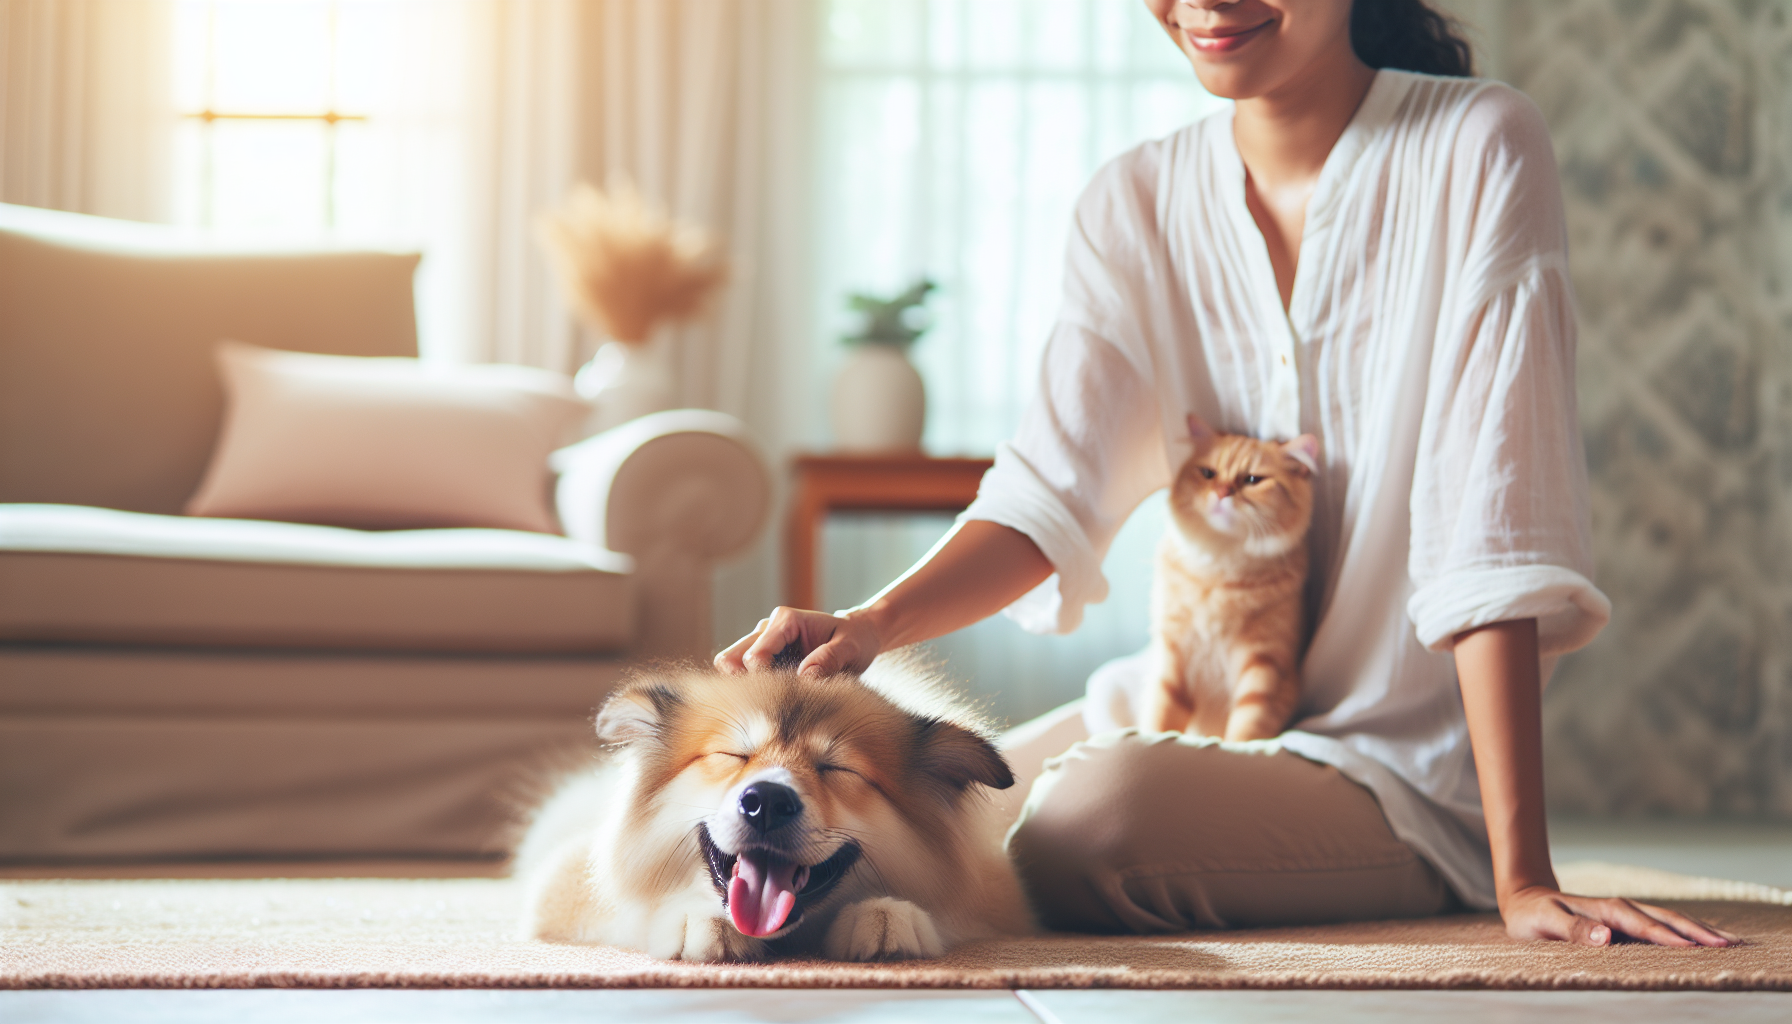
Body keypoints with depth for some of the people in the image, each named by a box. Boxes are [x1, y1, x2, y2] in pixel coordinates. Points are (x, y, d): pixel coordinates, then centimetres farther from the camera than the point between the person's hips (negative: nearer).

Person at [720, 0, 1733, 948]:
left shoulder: (1478, 148, -13)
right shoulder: (1136, 202, 2)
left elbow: (1492, 528, -19)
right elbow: (1055, 486, -10)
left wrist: (1524, 879, -23)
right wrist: (874, 623, -30)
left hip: (1405, 770, -5)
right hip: (1190, 706, 5)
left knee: (1081, 828, -29)